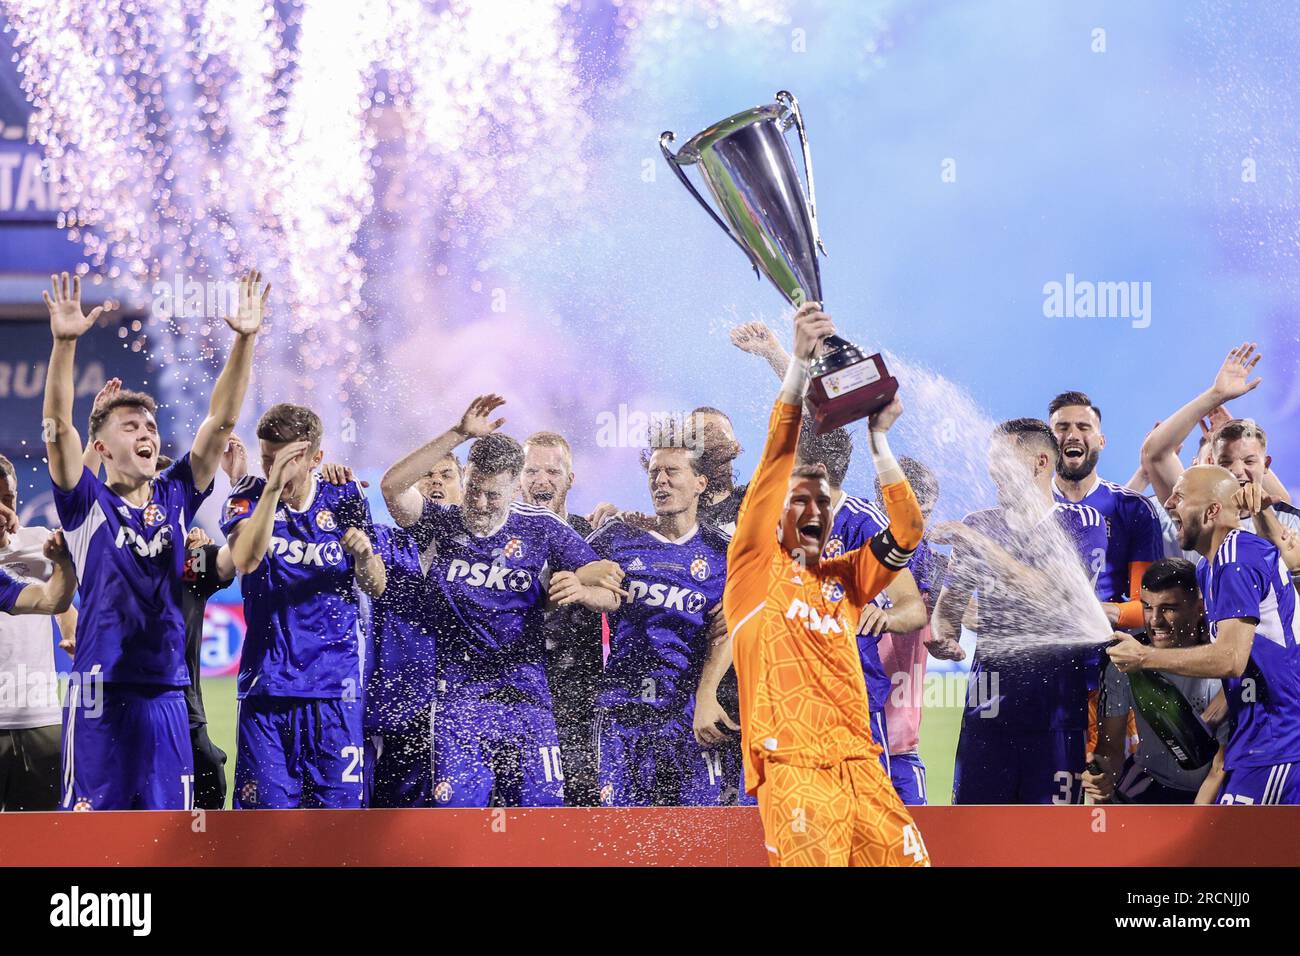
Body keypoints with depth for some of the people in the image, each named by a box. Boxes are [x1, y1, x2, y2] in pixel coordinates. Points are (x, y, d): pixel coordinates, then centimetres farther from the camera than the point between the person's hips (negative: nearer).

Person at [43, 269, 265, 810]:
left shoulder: (176, 498, 12)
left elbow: (220, 422, 6)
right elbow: (58, 428, -13)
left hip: (166, 692, 5)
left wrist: (244, 341, -5)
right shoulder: (87, 503, 1)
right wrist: (64, 343, -26)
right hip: (100, 691, -4)